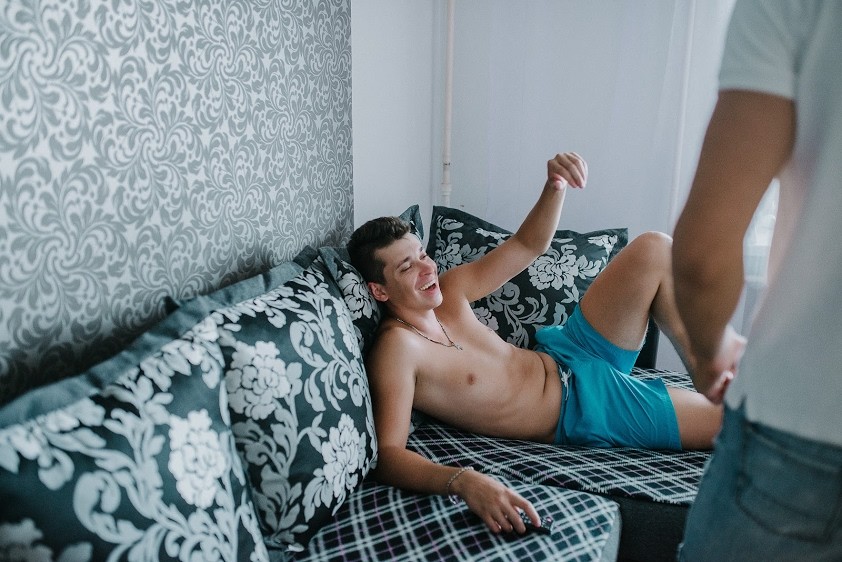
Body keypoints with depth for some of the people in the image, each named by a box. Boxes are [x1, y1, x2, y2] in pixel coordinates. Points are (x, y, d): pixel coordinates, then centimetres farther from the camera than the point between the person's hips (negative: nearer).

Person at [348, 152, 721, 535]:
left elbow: (527, 246, 5)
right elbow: (387, 455, -35)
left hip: (564, 359, 8)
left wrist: (555, 187, -15)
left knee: (654, 248, -1)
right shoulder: (396, 348, -25)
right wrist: (464, 481, -54)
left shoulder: (449, 290, -2)